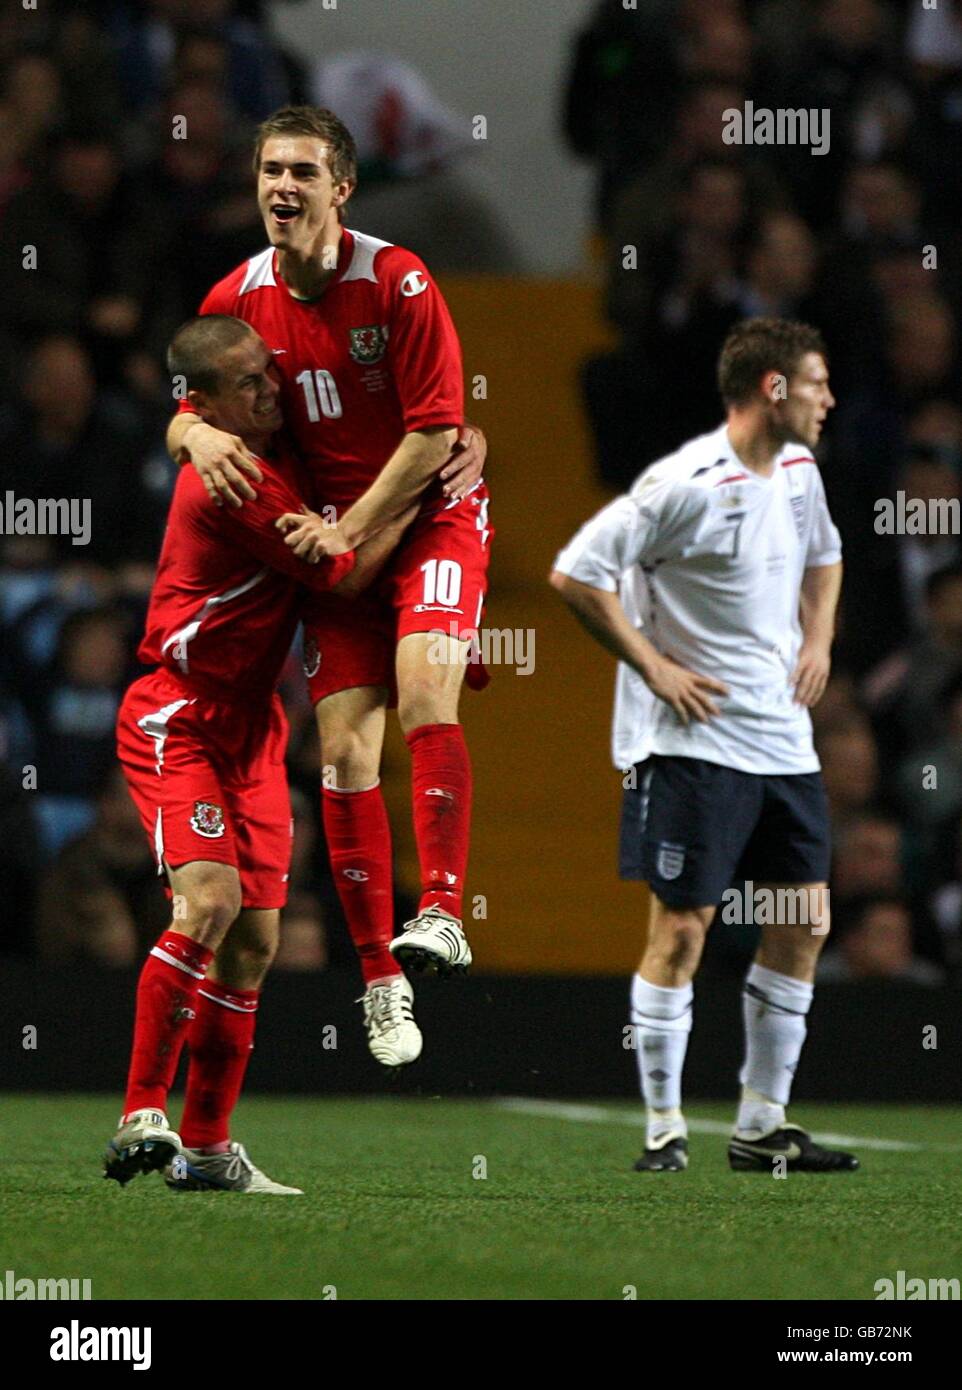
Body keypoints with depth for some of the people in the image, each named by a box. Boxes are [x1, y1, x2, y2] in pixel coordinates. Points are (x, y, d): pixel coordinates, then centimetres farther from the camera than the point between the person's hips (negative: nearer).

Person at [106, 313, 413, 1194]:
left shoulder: (279, 448, 7)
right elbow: (344, 574, -16)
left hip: (249, 724, 9)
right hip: (178, 717, -9)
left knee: (255, 935, 5)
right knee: (210, 897, -25)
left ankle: (206, 1147, 11)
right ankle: (142, 1117, -23)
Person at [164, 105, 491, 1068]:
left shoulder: (397, 282, -14)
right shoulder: (236, 299, -1)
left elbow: (434, 432, -14)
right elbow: (185, 416, 10)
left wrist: (351, 529, -16)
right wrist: (200, 436, -14)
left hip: (429, 510, -4)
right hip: (335, 531, 4)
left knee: (424, 694, -28)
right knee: (345, 746, -6)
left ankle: (441, 910, -26)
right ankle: (380, 979, -1)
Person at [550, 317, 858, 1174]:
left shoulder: (799, 471, 9)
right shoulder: (686, 485, -17)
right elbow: (575, 573, -17)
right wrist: (653, 668, -14)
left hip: (782, 736, 8)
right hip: (693, 740, -8)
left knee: (804, 922, 6)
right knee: (682, 927, -6)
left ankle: (763, 1128, 14)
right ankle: (665, 1129, 2)